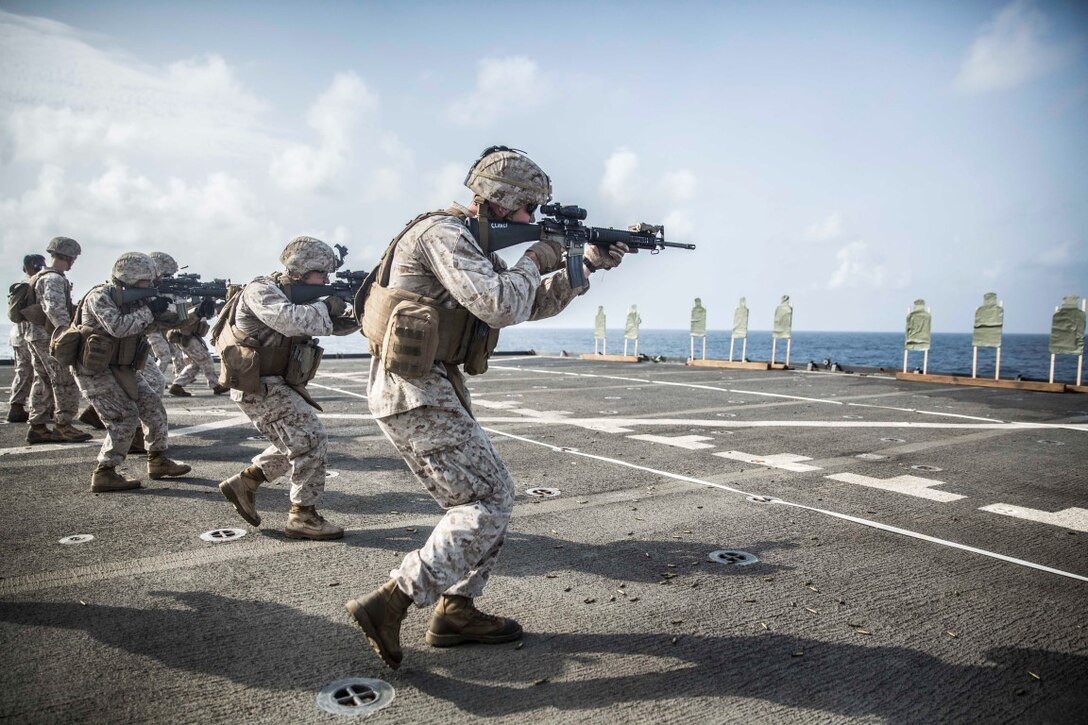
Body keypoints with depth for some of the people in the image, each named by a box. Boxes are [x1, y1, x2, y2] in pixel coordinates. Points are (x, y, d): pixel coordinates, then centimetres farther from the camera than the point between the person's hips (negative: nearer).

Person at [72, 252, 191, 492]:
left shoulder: (139, 298, 5)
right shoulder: (100, 297, -17)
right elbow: (117, 327, -32)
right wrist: (149, 310, -27)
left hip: (122, 368, 8)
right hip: (95, 370, -8)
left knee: (153, 404, 6)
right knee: (125, 417, -13)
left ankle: (158, 461, 18)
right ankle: (104, 474, -5)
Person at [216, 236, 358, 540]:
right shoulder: (260, 291, -14)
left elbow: (334, 324, 10)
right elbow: (289, 320, -34)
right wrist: (326, 307, -21)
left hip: (276, 385, 10)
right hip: (258, 386, -10)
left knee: (294, 444, 19)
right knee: (312, 439, -11)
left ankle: (244, 483, 29)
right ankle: (303, 517, -3)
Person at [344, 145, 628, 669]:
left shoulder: (470, 241, 18)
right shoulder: (443, 233, -13)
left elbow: (531, 305, 23)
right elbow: (500, 306, -25)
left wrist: (586, 265, 13)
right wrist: (536, 261, -7)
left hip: (430, 390, 10)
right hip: (416, 391, -10)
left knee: (485, 496, 14)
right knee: (490, 501, -8)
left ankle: (456, 611, 22)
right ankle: (388, 604, -7)